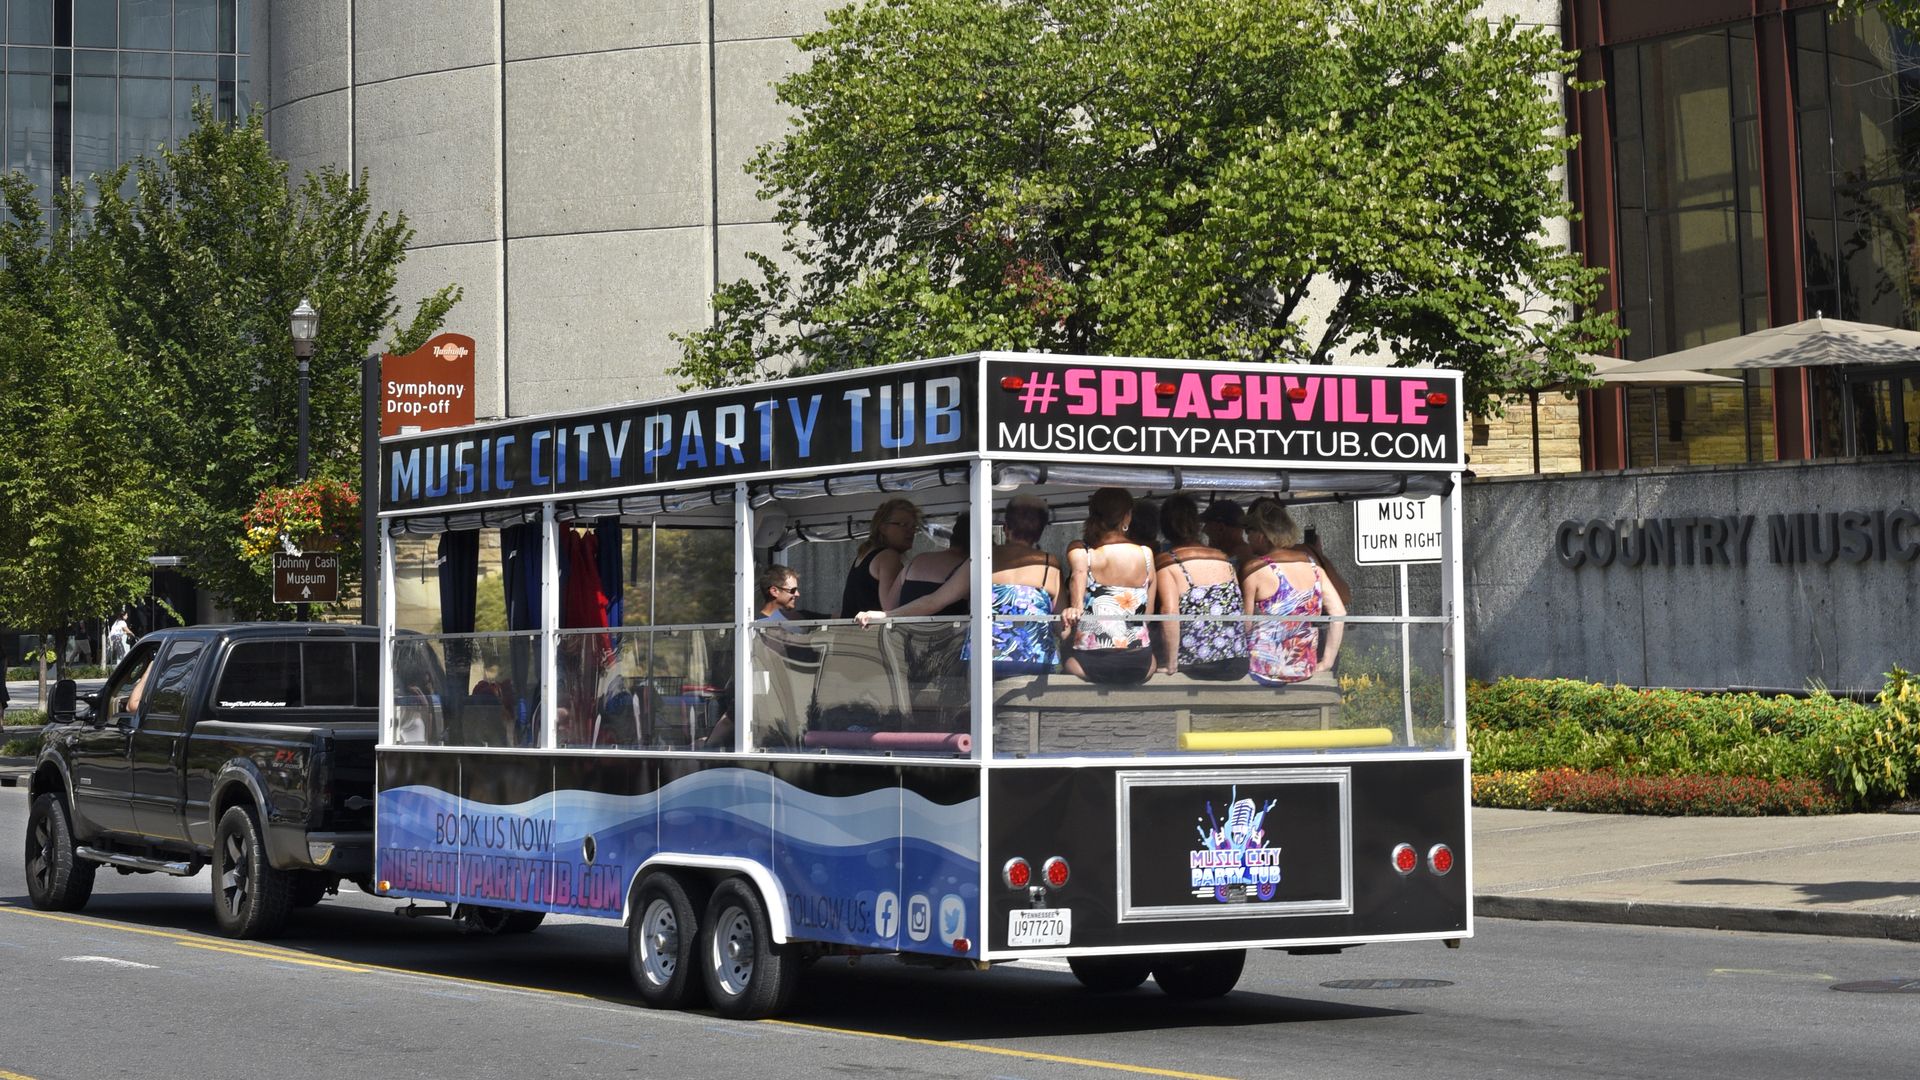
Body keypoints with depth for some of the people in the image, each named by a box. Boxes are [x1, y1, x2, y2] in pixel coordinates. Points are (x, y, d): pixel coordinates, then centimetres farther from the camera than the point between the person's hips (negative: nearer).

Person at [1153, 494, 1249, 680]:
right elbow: (1241, 611, 13)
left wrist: (1171, 666, -12)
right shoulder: (1225, 560, 13)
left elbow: (1170, 612, -18)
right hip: (1236, 667, 5)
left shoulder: (1166, 563, -3)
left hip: (1193, 670, -5)